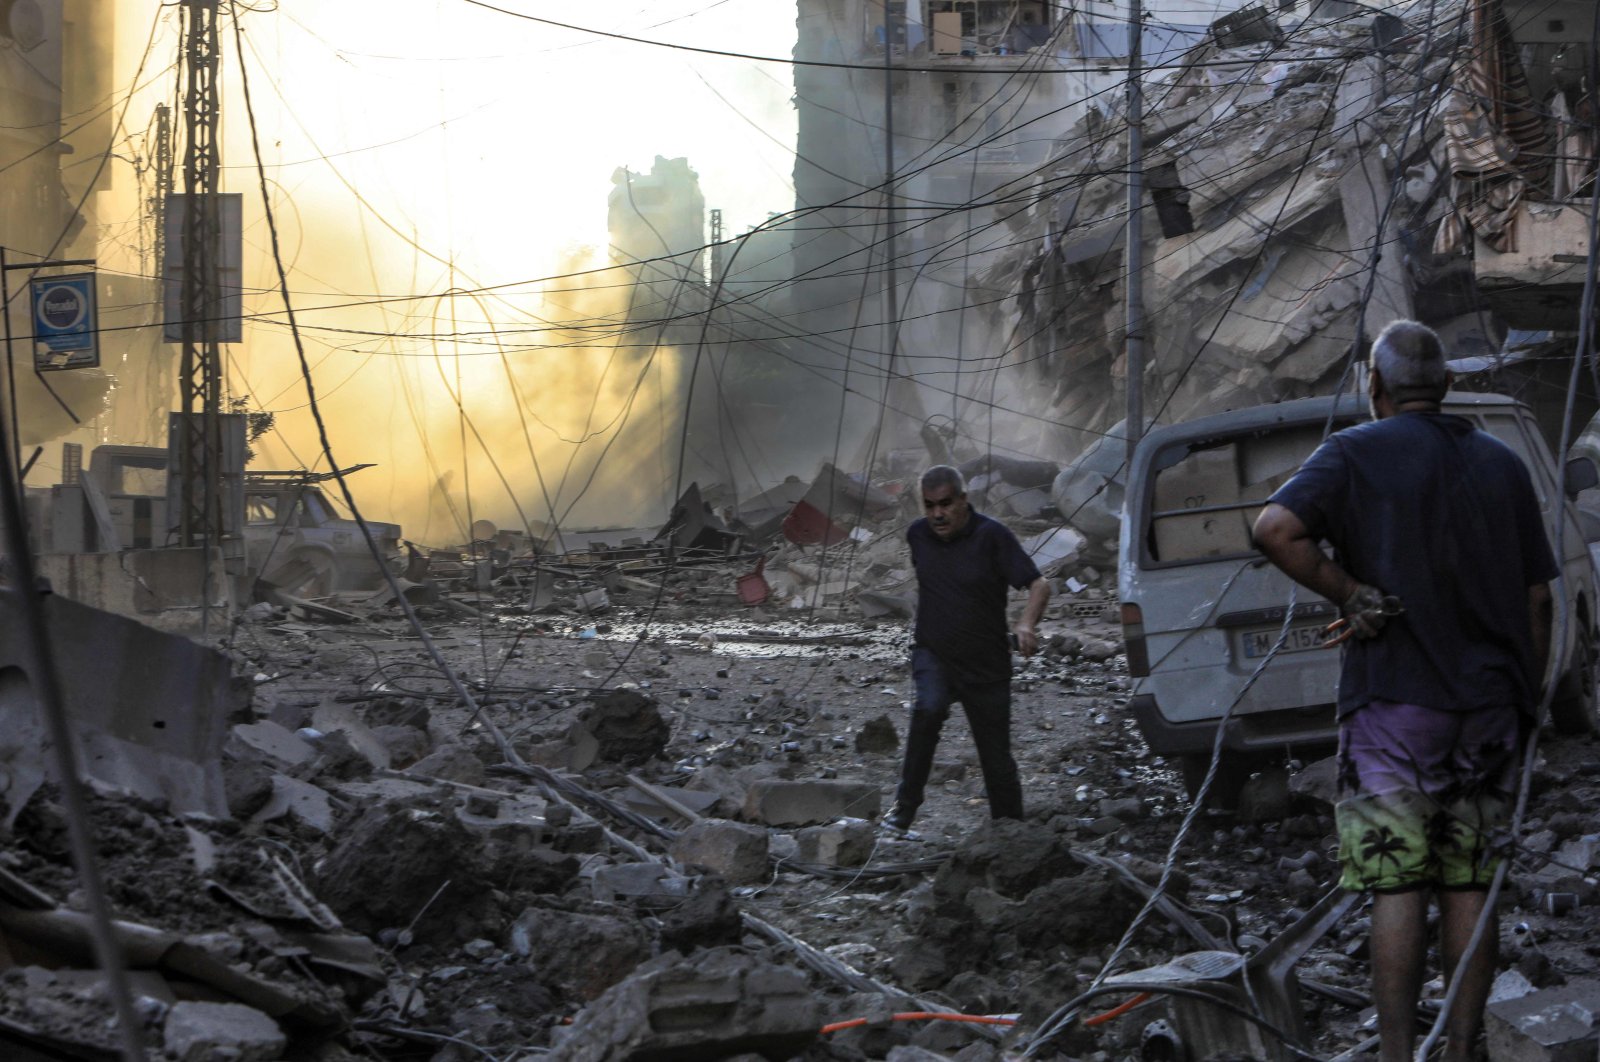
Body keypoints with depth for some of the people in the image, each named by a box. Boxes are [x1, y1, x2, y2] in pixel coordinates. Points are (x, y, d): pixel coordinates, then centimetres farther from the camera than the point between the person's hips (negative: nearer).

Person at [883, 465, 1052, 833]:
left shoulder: (991, 536, -14)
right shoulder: (918, 535, 0)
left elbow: (1039, 585, -20)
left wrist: (1026, 624, -39)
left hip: (986, 664, -2)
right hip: (932, 654, 2)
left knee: (997, 758, 3)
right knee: (929, 707, -31)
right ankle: (904, 806, -21)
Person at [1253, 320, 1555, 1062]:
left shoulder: (1358, 453, -3)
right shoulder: (1501, 464, 12)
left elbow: (1275, 528, -20)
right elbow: (1536, 599, 12)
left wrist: (1348, 594, -10)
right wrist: (1525, 700, 18)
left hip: (1395, 700, -4)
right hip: (1490, 705, 4)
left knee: (1398, 888, -4)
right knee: (1469, 888, 8)